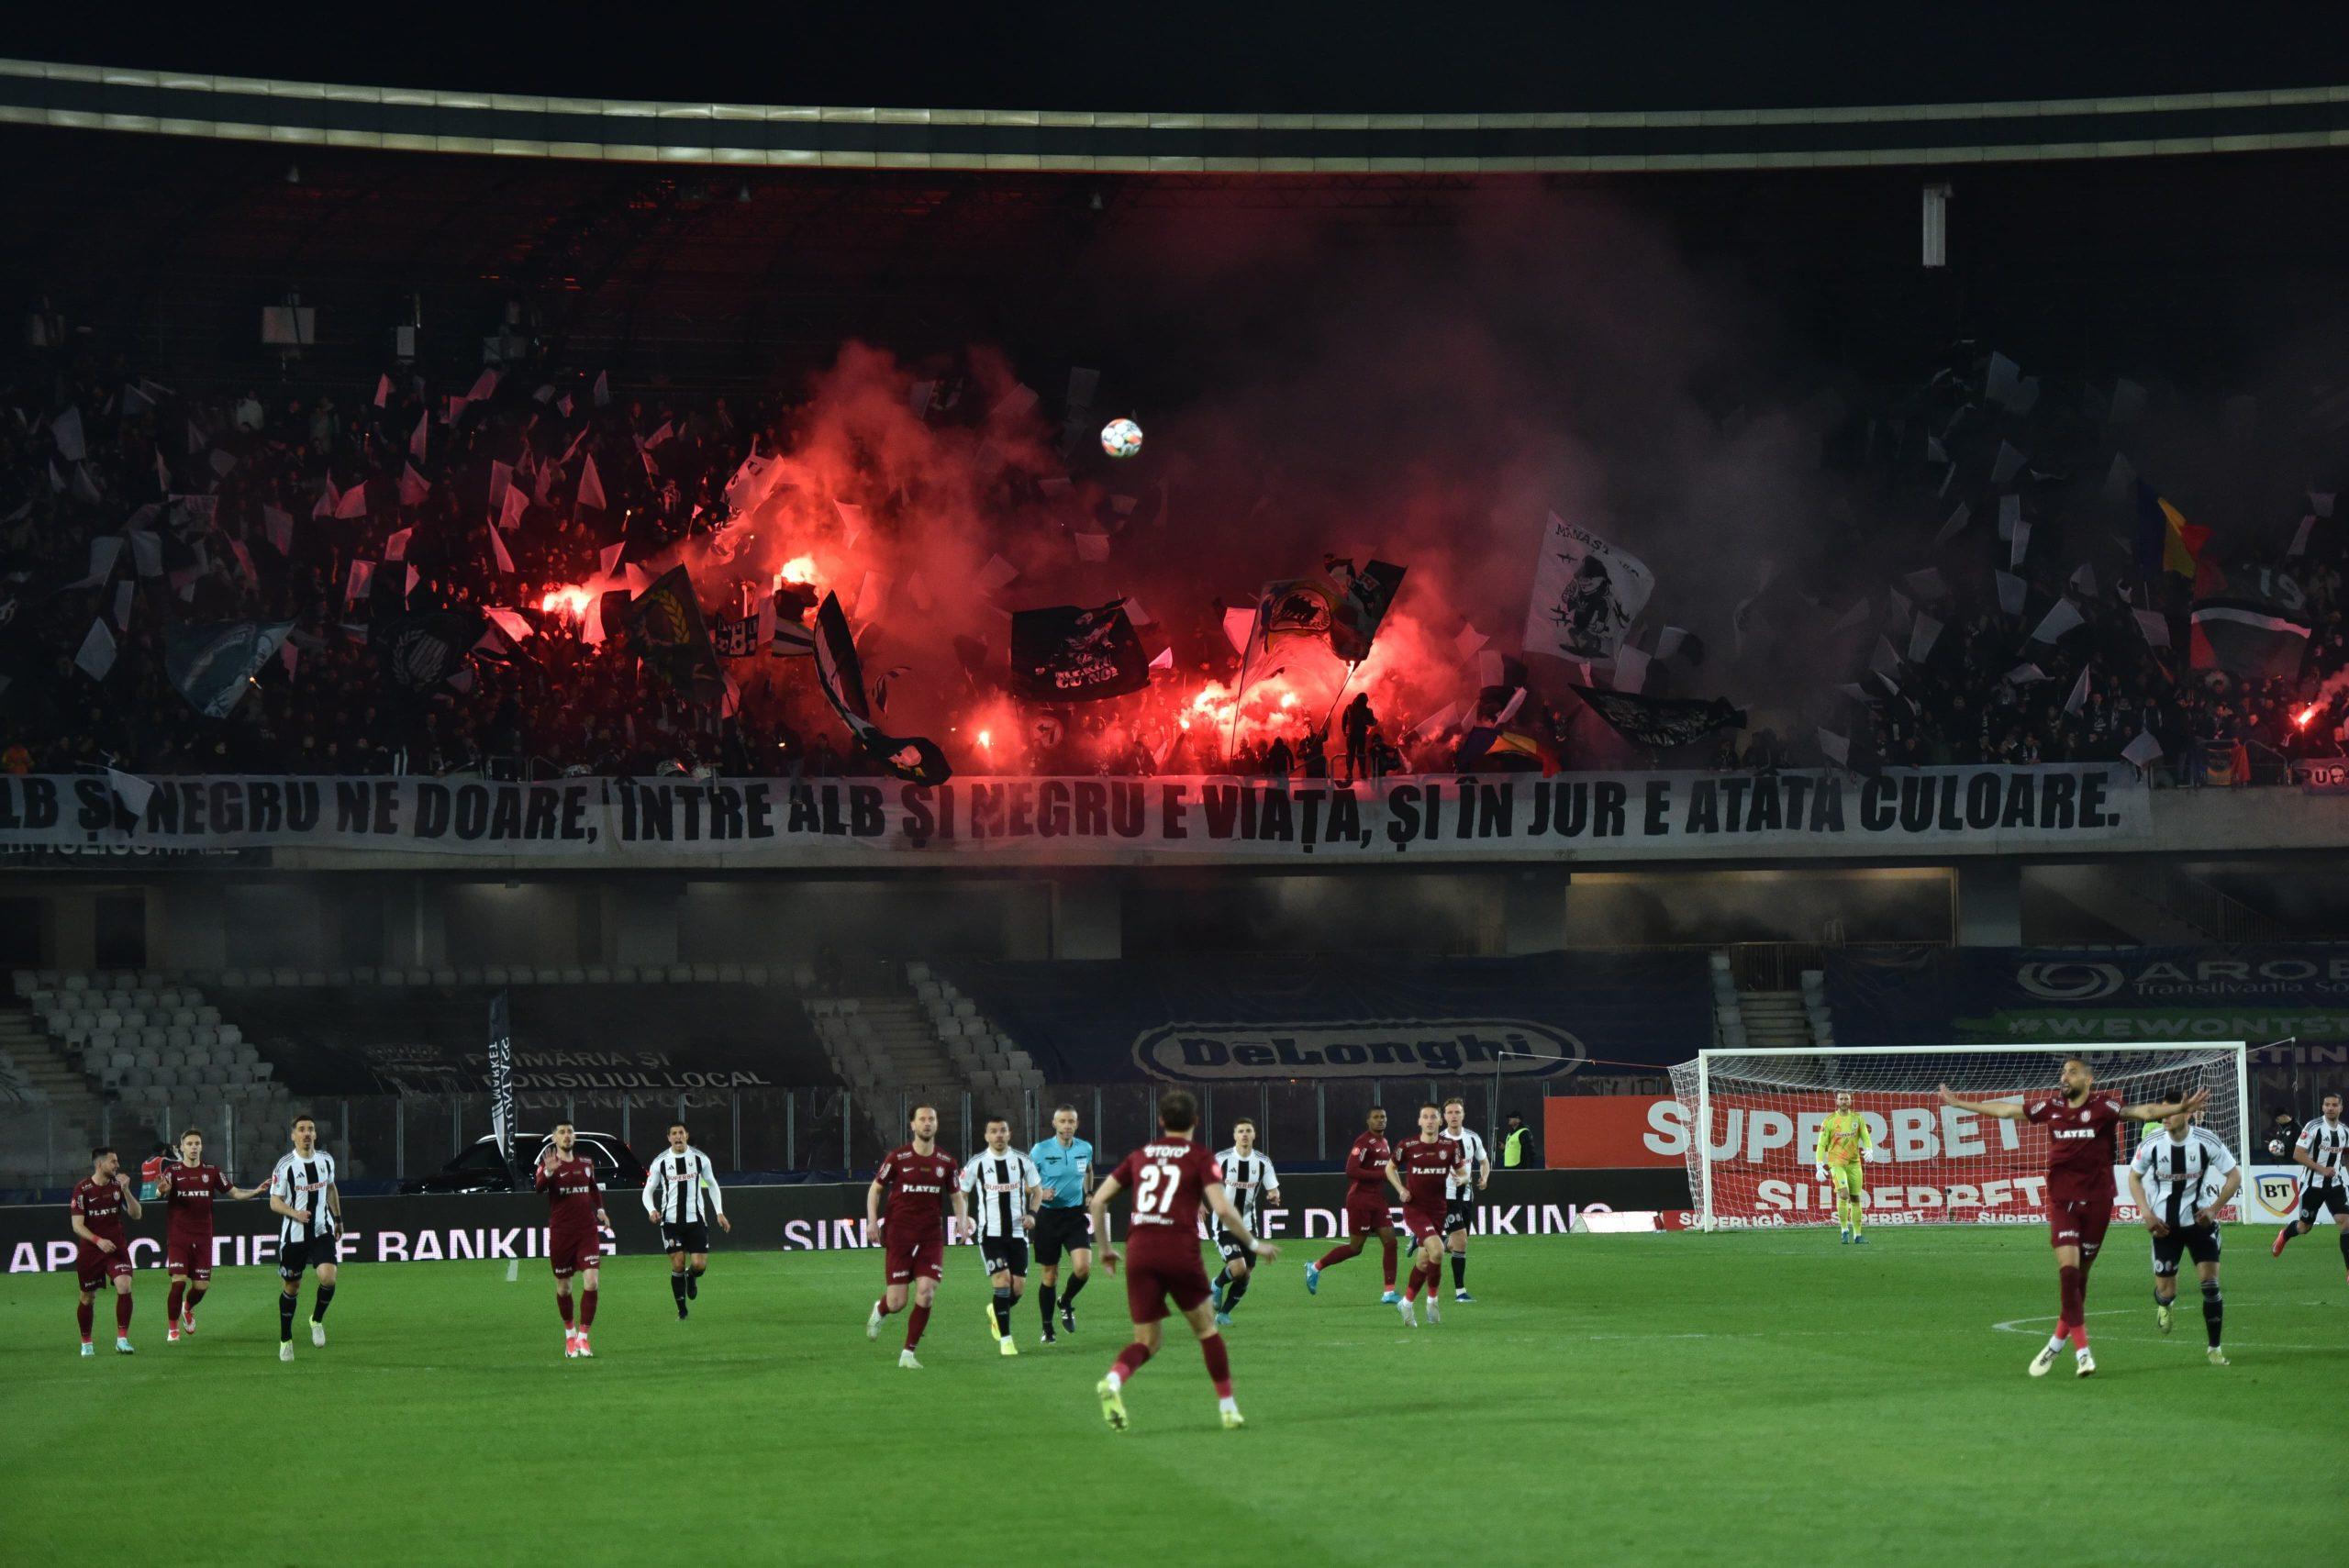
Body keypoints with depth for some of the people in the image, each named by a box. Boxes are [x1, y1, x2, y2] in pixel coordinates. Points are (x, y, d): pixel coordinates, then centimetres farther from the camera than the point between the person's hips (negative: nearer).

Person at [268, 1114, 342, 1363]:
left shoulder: (326, 1160, 5)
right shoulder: (285, 1166, -9)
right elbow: (274, 1202, -7)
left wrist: (337, 1218, 24)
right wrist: (295, 1213, -24)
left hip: (322, 1231, 2)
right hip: (293, 1235, -2)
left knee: (328, 1277, -19)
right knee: (291, 1288, 6)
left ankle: (317, 1320, 8)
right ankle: (285, 1340, 22)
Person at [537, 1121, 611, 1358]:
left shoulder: (586, 1161, 8)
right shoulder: (549, 1162, -5)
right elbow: (539, 1187, -24)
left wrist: (600, 1209, 16)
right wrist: (548, 1172, -43)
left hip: (587, 1230, 2)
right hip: (560, 1232, -2)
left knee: (591, 1282, -13)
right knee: (563, 1287, 8)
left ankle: (583, 1337, -5)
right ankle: (570, 1333, 29)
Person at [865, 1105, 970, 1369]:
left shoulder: (946, 1162, 4)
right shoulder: (897, 1157, -3)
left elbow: (957, 1195, 16)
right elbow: (875, 1188, 7)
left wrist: (962, 1217, -4)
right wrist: (872, 1220, -5)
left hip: (931, 1236, 2)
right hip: (899, 1235, -2)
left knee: (926, 1294, -13)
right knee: (897, 1303, -5)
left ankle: (907, 1354, 0)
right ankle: (879, 1311, 35)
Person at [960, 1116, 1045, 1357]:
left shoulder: (1022, 1161, 3)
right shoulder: (977, 1163, -1)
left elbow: (1037, 1190, 14)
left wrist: (1032, 1213, -3)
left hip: (1018, 1233, 3)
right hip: (990, 1234, -3)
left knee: (1019, 1287, 1)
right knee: (1002, 1281, -14)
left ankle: (996, 1311, 35)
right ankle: (1005, 1339, -7)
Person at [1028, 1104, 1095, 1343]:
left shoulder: (1085, 1149, 3)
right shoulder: (1040, 1151, -8)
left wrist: (1089, 1193, 13)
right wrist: (1040, 1193, -18)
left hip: (1075, 1216, 2)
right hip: (1048, 1217, -2)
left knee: (1083, 1267, -17)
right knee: (1049, 1275, 3)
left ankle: (1067, 1303, 14)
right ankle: (1047, 1327, 19)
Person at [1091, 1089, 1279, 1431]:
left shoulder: (1139, 1156, 16)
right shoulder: (1200, 1158, 3)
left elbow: (1097, 1201, 14)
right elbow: (1223, 1210, -9)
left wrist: (1105, 1248, 24)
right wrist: (1254, 1245, 5)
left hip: (1139, 1252, 3)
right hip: (1180, 1250, -3)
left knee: (1146, 1342, 8)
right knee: (1207, 1328, 17)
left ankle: (1113, 1380, -24)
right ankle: (1228, 1408, 19)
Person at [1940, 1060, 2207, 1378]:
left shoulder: (2103, 1107, -4)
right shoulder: (2051, 1107, 7)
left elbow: (2143, 1112, -16)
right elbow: (2005, 1110, 17)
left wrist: (2179, 1108, -33)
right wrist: (1959, 1104, 24)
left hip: (2096, 1201, -1)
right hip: (2062, 1200, 1)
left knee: (2080, 1275, 7)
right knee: (2068, 1267, -12)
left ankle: (2058, 1342, 25)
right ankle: (2082, 1351, -10)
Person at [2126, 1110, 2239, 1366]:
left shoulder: (2206, 1142, -13)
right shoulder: (2152, 1144, -10)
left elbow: (2234, 1176, -3)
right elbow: (2134, 1177, 6)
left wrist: (2214, 1209, -12)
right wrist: (2147, 1214, -6)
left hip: (2200, 1220, -1)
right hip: (2165, 1224, 1)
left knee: (2210, 1284, -10)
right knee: (2166, 1292, 1)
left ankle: (2215, 1347, 4)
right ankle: (2162, 1303, 41)